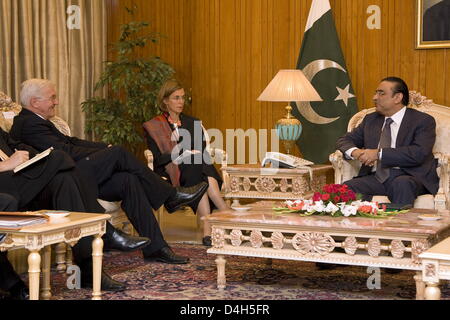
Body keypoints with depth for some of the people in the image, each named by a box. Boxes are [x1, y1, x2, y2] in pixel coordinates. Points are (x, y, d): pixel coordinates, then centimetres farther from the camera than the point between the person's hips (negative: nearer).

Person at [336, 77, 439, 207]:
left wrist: (379, 154, -16)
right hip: (376, 176, 4)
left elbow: (418, 154, -13)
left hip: (407, 177, -4)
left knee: (402, 184, -38)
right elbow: (344, 140, 20)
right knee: (346, 188, -25)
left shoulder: (423, 121, 2)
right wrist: (355, 152, -5)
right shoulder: (370, 120, 21)